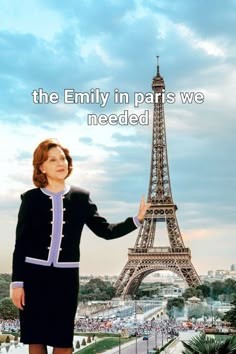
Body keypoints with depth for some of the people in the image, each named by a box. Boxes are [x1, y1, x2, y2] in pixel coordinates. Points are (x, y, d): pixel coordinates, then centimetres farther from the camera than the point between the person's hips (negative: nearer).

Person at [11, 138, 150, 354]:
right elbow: (21, 244, -1)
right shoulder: (31, 198, -1)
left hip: (66, 276, 1)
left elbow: (106, 231, 2)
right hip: (34, 275, -1)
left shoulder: (81, 197, 4)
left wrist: (137, 219, -10)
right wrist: (17, 282, -6)